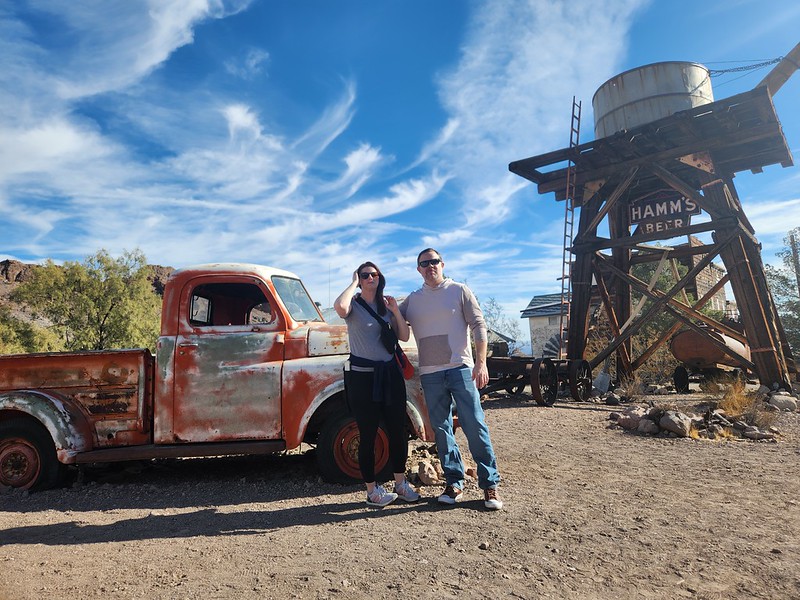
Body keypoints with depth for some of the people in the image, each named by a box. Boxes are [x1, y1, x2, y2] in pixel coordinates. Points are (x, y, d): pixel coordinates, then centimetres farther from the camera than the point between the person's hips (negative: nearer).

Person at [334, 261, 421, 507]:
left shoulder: (386, 305, 11)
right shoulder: (354, 304, -4)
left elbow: (404, 337, 7)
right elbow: (340, 307, -30)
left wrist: (396, 311, -5)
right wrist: (353, 283, -15)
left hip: (390, 372, 5)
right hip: (362, 376, -5)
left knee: (398, 430, 11)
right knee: (368, 434, 4)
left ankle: (401, 484, 28)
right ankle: (372, 491, 20)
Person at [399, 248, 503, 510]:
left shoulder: (459, 291, 3)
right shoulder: (412, 300, 12)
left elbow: (479, 326, -1)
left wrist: (481, 363, -10)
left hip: (460, 368, -3)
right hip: (430, 374, 4)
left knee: (475, 426, -3)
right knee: (441, 430, 7)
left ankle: (490, 485, 8)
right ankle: (454, 484, 18)